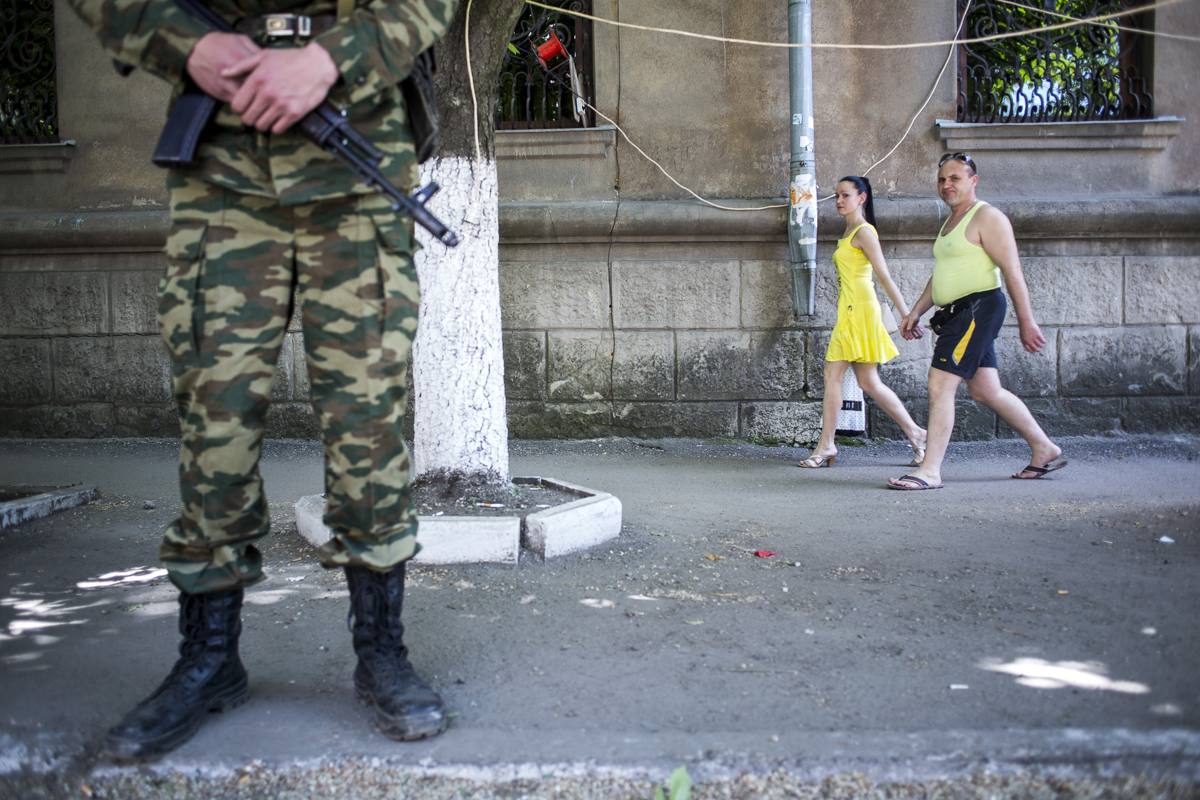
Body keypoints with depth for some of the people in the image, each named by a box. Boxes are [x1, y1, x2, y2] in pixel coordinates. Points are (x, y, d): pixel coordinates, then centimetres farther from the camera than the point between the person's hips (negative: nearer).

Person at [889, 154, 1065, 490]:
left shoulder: (987, 217, -8)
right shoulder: (950, 222, 20)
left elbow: (1012, 271, -13)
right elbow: (940, 275, 27)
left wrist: (1026, 322, -17)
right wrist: (916, 312, 19)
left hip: (978, 307, -10)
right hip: (960, 314, 10)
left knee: (940, 385, -14)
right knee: (985, 390, 12)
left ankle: (929, 471, -13)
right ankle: (1044, 450, 25)